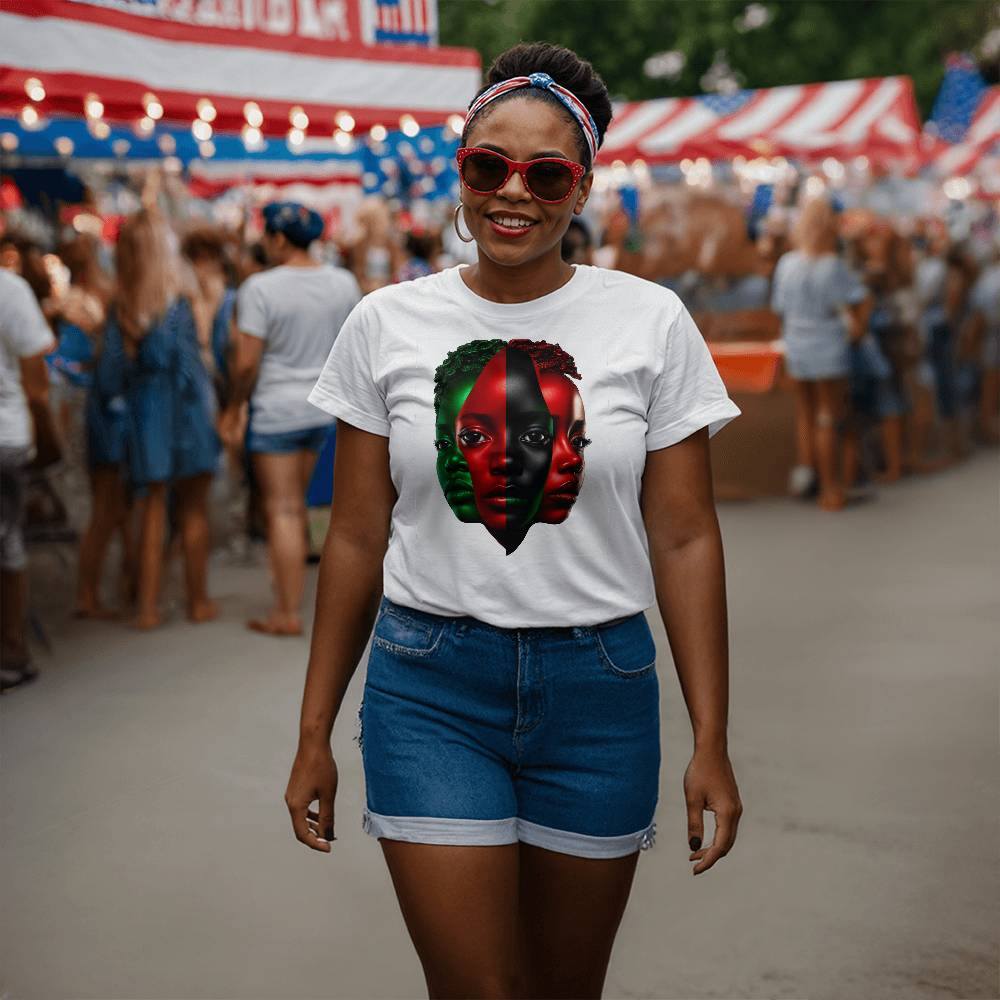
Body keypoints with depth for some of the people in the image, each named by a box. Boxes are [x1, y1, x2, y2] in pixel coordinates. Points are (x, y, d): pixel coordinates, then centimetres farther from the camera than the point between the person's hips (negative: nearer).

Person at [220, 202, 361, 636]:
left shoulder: (260, 288, -16)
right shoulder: (344, 283, 1)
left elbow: (246, 362, -16)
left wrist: (233, 408, -3)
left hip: (276, 411, -6)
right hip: (322, 408, 6)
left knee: (282, 510, -1)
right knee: (296, 502, 21)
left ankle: (288, 614, 3)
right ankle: (290, 588, 30)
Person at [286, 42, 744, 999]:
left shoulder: (651, 322, -2)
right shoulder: (386, 324, 0)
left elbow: (684, 538, -2)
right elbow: (357, 538, 4)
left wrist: (710, 740, -4)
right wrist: (314, 732, 5)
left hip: (600, 687, 1)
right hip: (430, 689, 0)